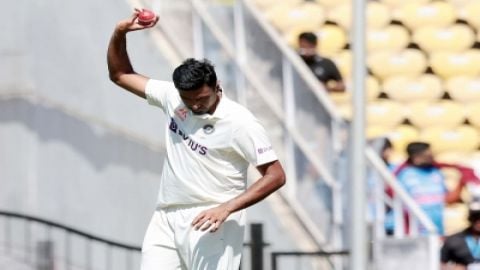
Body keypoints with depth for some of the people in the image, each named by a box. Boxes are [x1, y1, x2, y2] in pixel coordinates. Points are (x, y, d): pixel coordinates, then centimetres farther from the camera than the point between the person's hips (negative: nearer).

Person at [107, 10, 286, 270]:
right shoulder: (172, 97, 3)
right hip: (166, 219, 6)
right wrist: (120, 33, -2)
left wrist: (226, 209, -23)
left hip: (209, 222, -6)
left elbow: (275, 175, -14)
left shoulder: (240, 122, -13)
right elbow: (120, 74, 16)